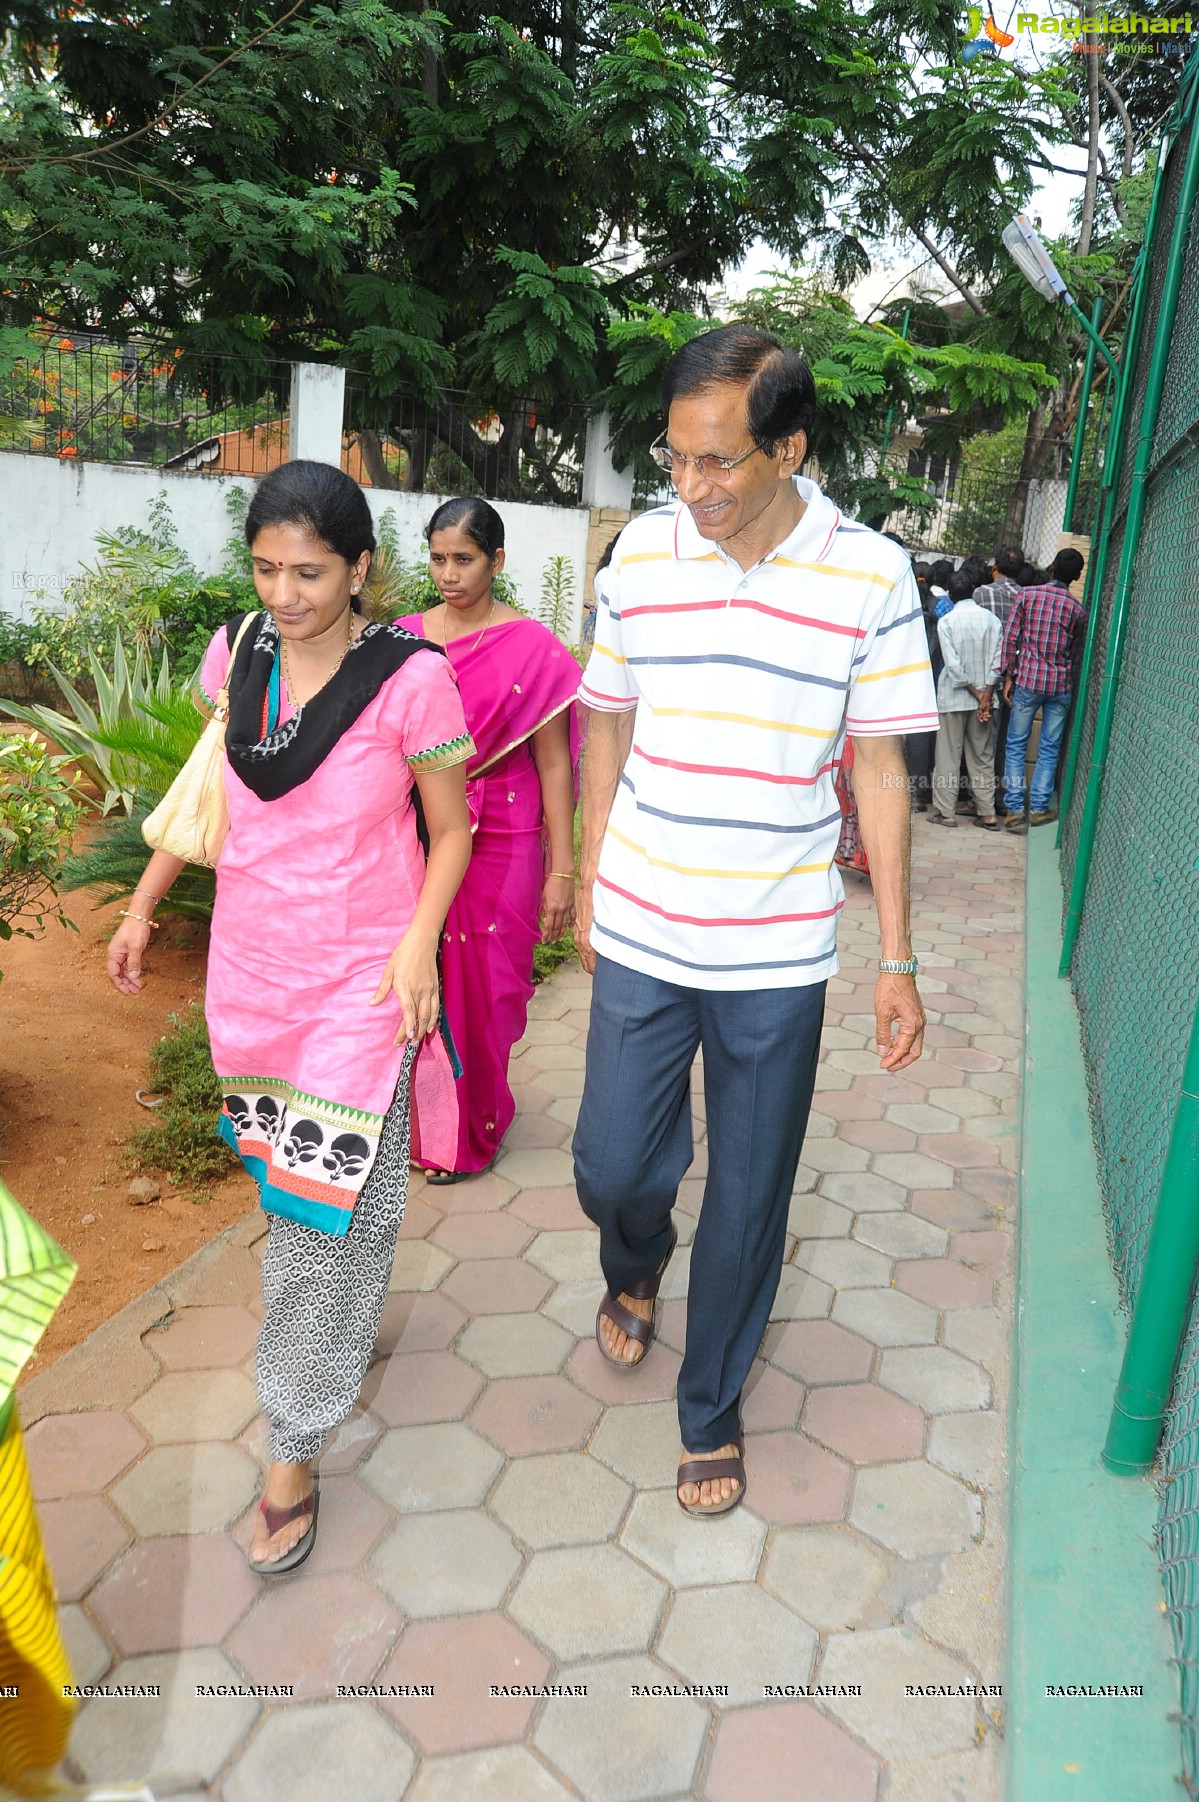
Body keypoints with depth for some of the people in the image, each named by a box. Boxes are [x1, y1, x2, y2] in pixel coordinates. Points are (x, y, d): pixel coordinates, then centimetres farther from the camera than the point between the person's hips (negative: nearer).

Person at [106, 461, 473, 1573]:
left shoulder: (411, 677, -15)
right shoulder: (235, 656, -1)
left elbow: (450, 829, -6)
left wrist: (418, 942, -20)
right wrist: (144, 904, 16)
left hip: (362, 975, -5)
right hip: (251, 961, 5)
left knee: (335, 1204, 1)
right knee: (285, 1180, 19)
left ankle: (295, 1447, 17)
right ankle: (337, 1333, 46)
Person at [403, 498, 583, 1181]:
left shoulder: (533, 649, -5)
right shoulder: (406, 637, 6)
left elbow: (554, 764, -5)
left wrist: (562, 869, -8)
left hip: (499, 843, -3)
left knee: (480, 989, 6)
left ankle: (472, 1132, 27)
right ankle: (418, 1117, 30)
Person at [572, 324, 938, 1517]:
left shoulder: (870, 576, -8)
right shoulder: (643, 550, -2)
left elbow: (878, 768, -3)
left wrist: (897, 957, -3)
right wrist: (589, 880, 11)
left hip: (778, 951, -1)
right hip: (641, 932, 2)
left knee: (748, 1202, 10)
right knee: (613, 1165, 11)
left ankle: (711, 1411, 36)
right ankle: (635, 1271, 49)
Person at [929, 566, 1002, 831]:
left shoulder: (946, 622, -7)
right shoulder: (991, 618, 0)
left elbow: (952, 663, -13)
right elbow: (997, 660, -6)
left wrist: (975, 692, -8)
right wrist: (985, 694, -6)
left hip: (953, 697, -3)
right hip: (984, 696, 3)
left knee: (948, 756, 4)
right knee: (983, 756, 9)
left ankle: (945, 811, 5)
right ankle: (987, 813, 10)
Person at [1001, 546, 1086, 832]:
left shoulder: (1027, 594, -3)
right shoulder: (1077, 608, 1)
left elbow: (1010, 637, -5)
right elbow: (1075, 650, 6)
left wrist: (1009, 676, 0)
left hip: (1028, 679, -1)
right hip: (1061, 685, 1)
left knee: (1016, 746, 5)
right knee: (1049, 749, 8)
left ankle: (1015, 810, -1)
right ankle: (1039, 808, 9)